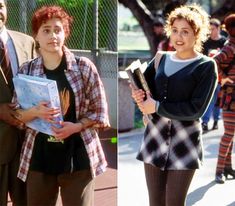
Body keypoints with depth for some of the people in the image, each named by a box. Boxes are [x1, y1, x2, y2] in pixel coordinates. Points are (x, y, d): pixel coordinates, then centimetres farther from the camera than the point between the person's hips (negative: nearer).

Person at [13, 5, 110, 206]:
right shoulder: (27, 70, 2)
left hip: (77, 155, -2)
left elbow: (100, 111, -1)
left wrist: (76, 126, -17)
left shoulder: (83, 66, -4)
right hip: (39, 157, 2)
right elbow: (17, 114, 6)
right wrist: (35, 112, -16)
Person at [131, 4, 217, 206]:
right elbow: (142, 86, 12)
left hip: (184, 143, -4)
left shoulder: (206, 66, -6)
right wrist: (138, 95, -12)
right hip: (154, 138, 4)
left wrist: (157, 107, -14)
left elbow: (196, 109, -13)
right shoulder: (161, 59, 9)